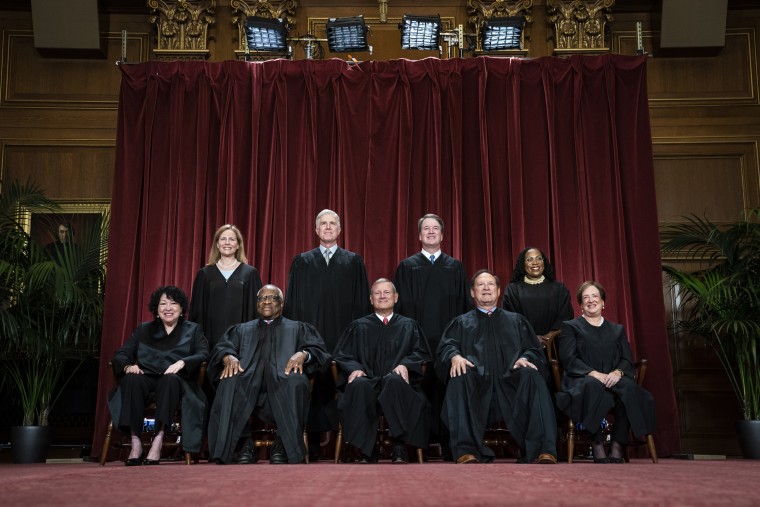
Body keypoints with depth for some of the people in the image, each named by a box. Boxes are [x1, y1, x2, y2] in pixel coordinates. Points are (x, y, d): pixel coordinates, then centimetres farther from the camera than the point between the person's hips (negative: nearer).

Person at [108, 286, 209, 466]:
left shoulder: (193, 330, 18)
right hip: (147, 379, 2)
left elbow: (203, 355, 0)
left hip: (175, 381, -2)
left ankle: (158, 441, -40)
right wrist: (127, 366, -12)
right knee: (131, 379, -33)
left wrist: (182, 362, -21)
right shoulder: (143, 330, 24)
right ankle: (135, 442, -34)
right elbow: (120, 355, 13)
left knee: (170, 380, -37)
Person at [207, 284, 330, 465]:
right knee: (229, 382, -33)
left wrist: (303, 354, -12)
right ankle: (245, 444, -26)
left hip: (282, 384, -1)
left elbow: (318, 349, 11)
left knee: (296, 381, -36)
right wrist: (228, 357, -10)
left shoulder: (298, 328, 26)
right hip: (248, 384, 1)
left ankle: (283, 445, -22)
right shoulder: (241, 330, 30)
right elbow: (222, 347, 14)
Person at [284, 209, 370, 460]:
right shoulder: (302, 262, 13)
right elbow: (292, 302, 10)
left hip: (344, 336, 0)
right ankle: (313, 446, 7)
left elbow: (362, 302, 8)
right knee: (314, 388, -1)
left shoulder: (354, 262, 12)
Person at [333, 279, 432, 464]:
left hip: (397, 383, 0)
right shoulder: (358, 327, 23)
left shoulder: (409, 326, 23)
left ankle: (399, 448, -33)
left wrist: (405, 364, -9)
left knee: (394, 380, -38)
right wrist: (354, 368, -8)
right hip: (368, 382, 1)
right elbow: (341, 355, 14)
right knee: (358, 385, -37)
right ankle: (366, 451, -32)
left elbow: (422, 353, 13)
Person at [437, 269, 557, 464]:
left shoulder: (516, 320, 27)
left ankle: (543, 451, -37)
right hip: (476, 385, 0)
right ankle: (466, 451, -39)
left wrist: (525, 358, -9)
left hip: (510, 383, 1)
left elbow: (534, 349, 16)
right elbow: (446, 345, 8)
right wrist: (455, 356, -17)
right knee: (459, 378, -34)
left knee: (532, 376, -31)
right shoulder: (461, 322, 25)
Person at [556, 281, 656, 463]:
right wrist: (595, 374, -16)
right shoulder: (570, 327, 16)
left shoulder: (617, 330, 27)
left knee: (629, 387, -34)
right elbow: (569, 359, 0)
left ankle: (617, 447, -29)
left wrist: (618, 372, -12)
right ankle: (597, 447, -33)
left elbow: (627, 360, 13)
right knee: (592, 386, -40)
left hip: (612, 380, 3)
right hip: (582, 381, -3)